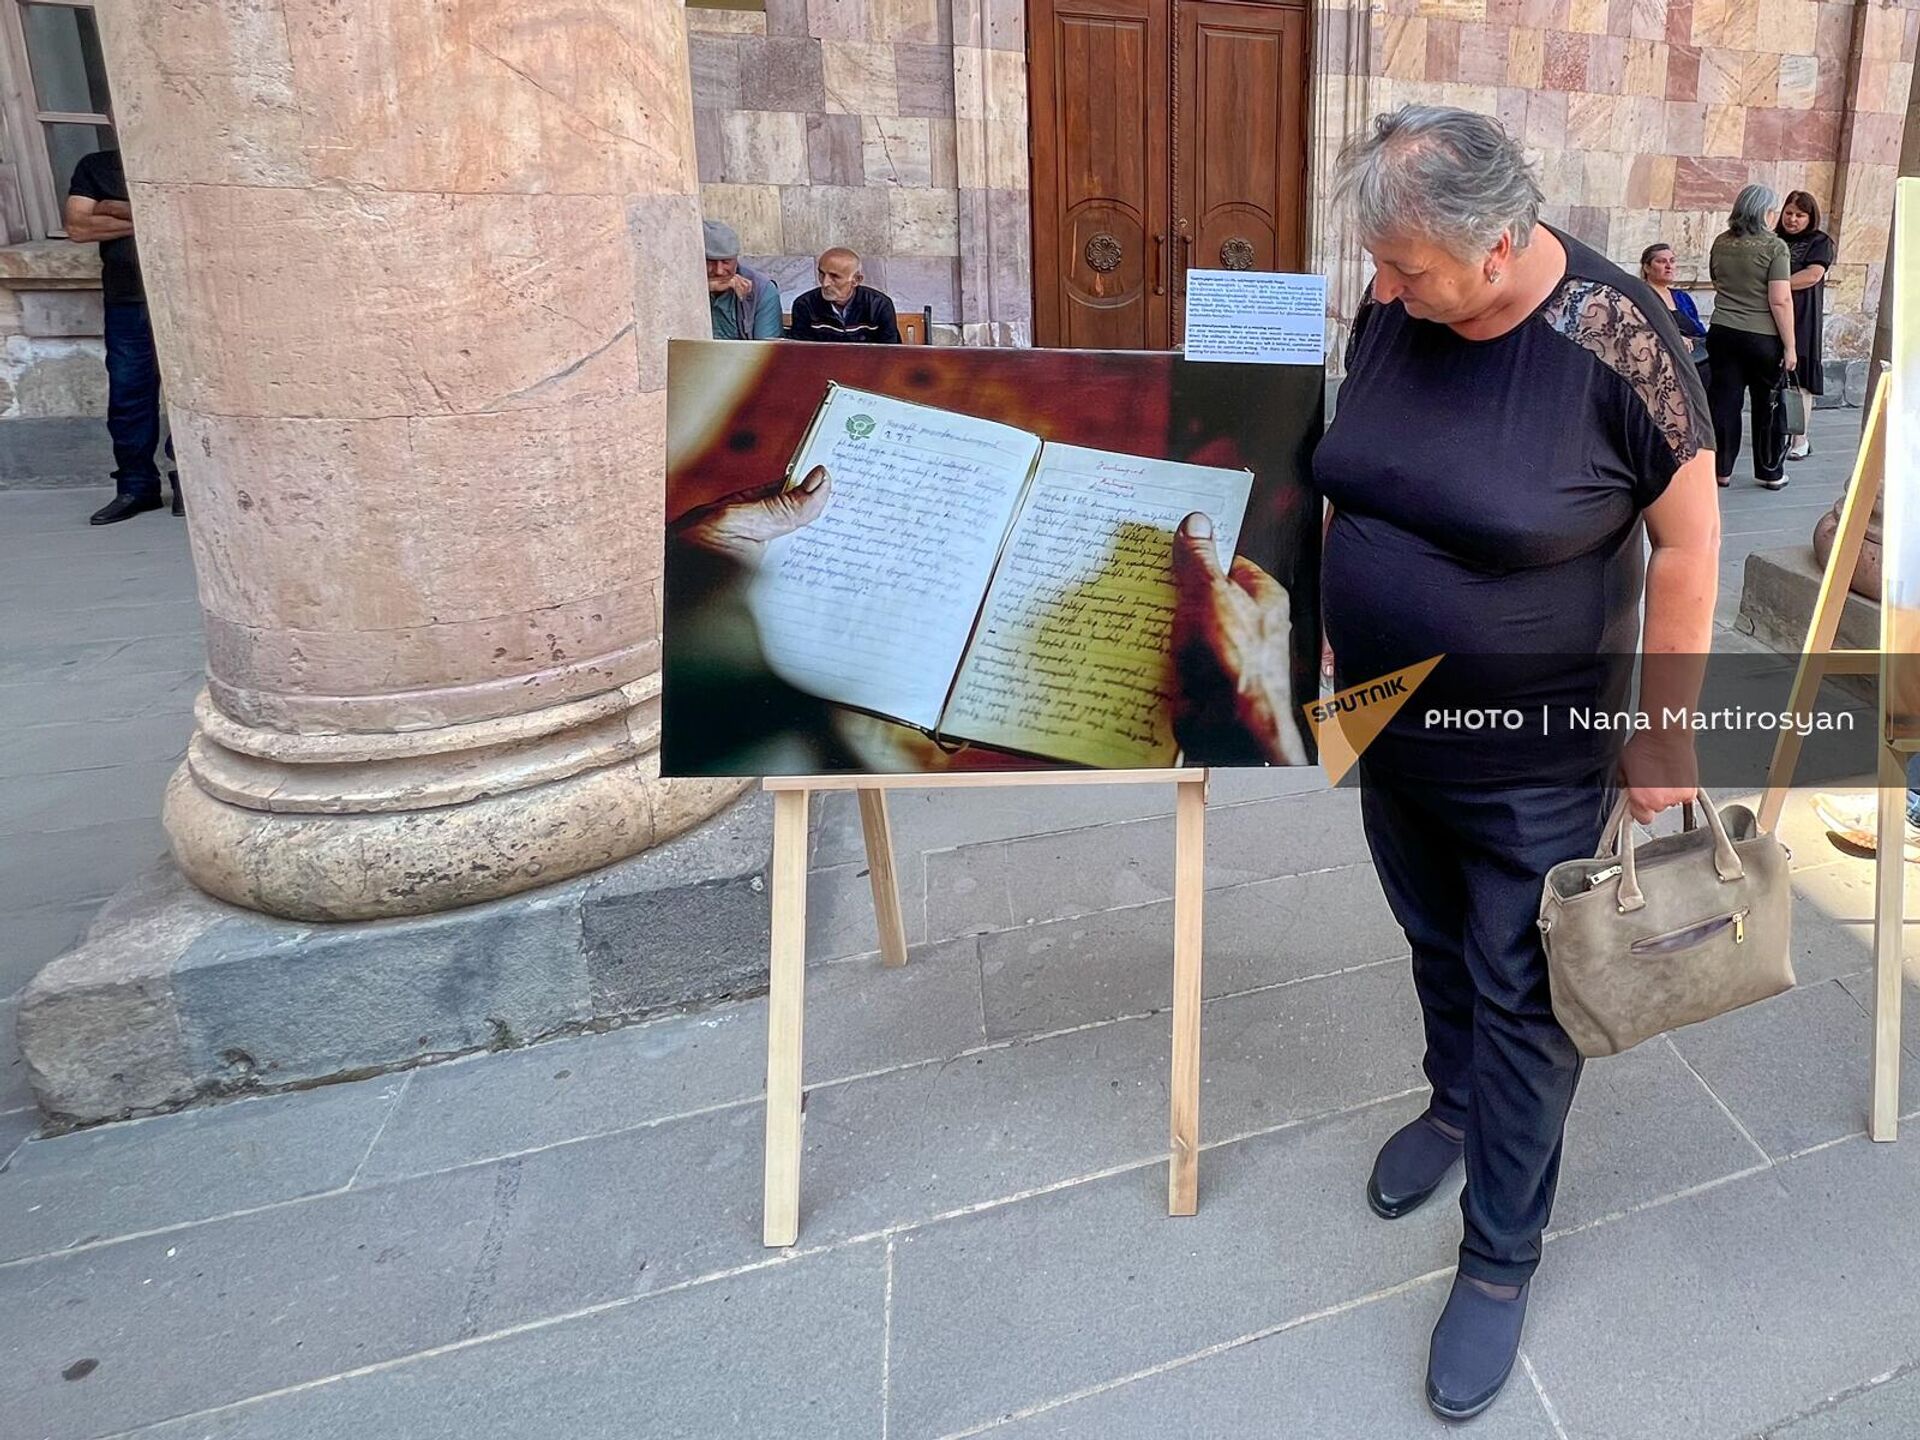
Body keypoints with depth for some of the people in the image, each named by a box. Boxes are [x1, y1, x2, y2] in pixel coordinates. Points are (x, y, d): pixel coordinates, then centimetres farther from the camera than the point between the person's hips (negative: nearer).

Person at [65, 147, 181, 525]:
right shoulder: (94, 167, 14)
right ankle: (136, 487, 9)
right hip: (125, 305, 2)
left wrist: (115, 210, -4)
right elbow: (77, 228, 2)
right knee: (128, 399, 1)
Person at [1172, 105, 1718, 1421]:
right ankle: (1456, 1105, 54)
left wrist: (1663, 732, -9)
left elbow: (1687, 539, -12)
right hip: (1388, 727, 5)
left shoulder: (1615, 340, -21)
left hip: (1533, 762, -5)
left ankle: (1501, 1256, 31)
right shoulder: (1394, 308, -5)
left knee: (1519, 1002, 11)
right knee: (1438, 946, 26)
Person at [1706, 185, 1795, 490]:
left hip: (1722, 332, 4)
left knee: (1724, 402, 7)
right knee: (1767, 407, 9)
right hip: (1763, 337, -4)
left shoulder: (1721, 243, 3)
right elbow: (1781, 300, -16)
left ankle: (1720, 469, 11)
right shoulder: (1774, 246, -12)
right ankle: (1771, 473, 19)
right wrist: (1790, 346, -11)